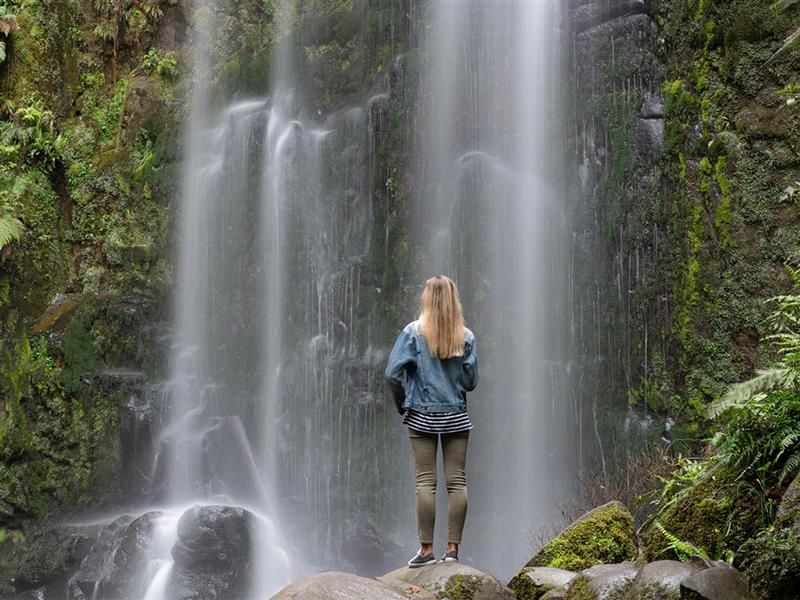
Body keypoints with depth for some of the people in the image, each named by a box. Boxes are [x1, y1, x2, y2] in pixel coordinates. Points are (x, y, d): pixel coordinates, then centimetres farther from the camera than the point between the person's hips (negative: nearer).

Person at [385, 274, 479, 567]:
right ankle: (453, 549, 4)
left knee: (426, 482, 1)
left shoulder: (413, 332, -5)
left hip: (422, 418, -1)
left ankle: (426, 549, 0)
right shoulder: (466, 336, 0)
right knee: (457, 482, 4)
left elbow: (393, 373, -10)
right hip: (457, 418, 2)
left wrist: (403, 405, 5)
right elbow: (471, 381, 1)